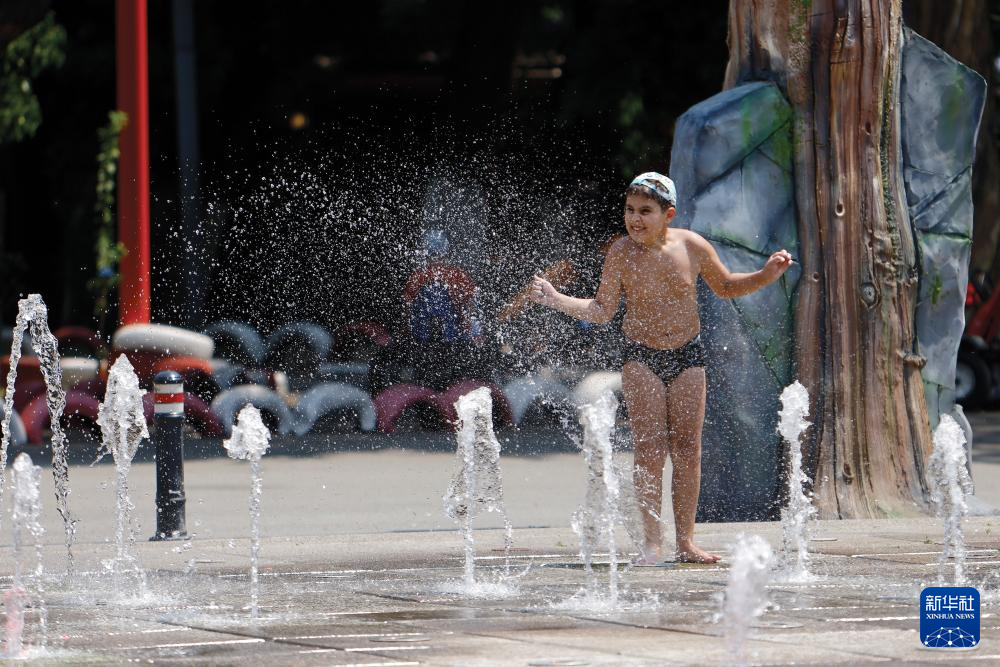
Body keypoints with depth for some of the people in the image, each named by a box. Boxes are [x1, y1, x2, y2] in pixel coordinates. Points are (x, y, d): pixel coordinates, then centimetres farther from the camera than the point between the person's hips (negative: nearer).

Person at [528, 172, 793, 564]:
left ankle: (685, 541, 7)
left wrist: (765, 276, -4)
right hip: (641, 358, -2)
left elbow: (726, 287, 10)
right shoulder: (621, 254, -10)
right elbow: (601, 311, -3)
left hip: (687, 355, 2)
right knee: (650, 447, -10)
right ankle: (652, 543, -8)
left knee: (687, 447, 0)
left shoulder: (691, 247, -6)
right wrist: (557, 300, -16)